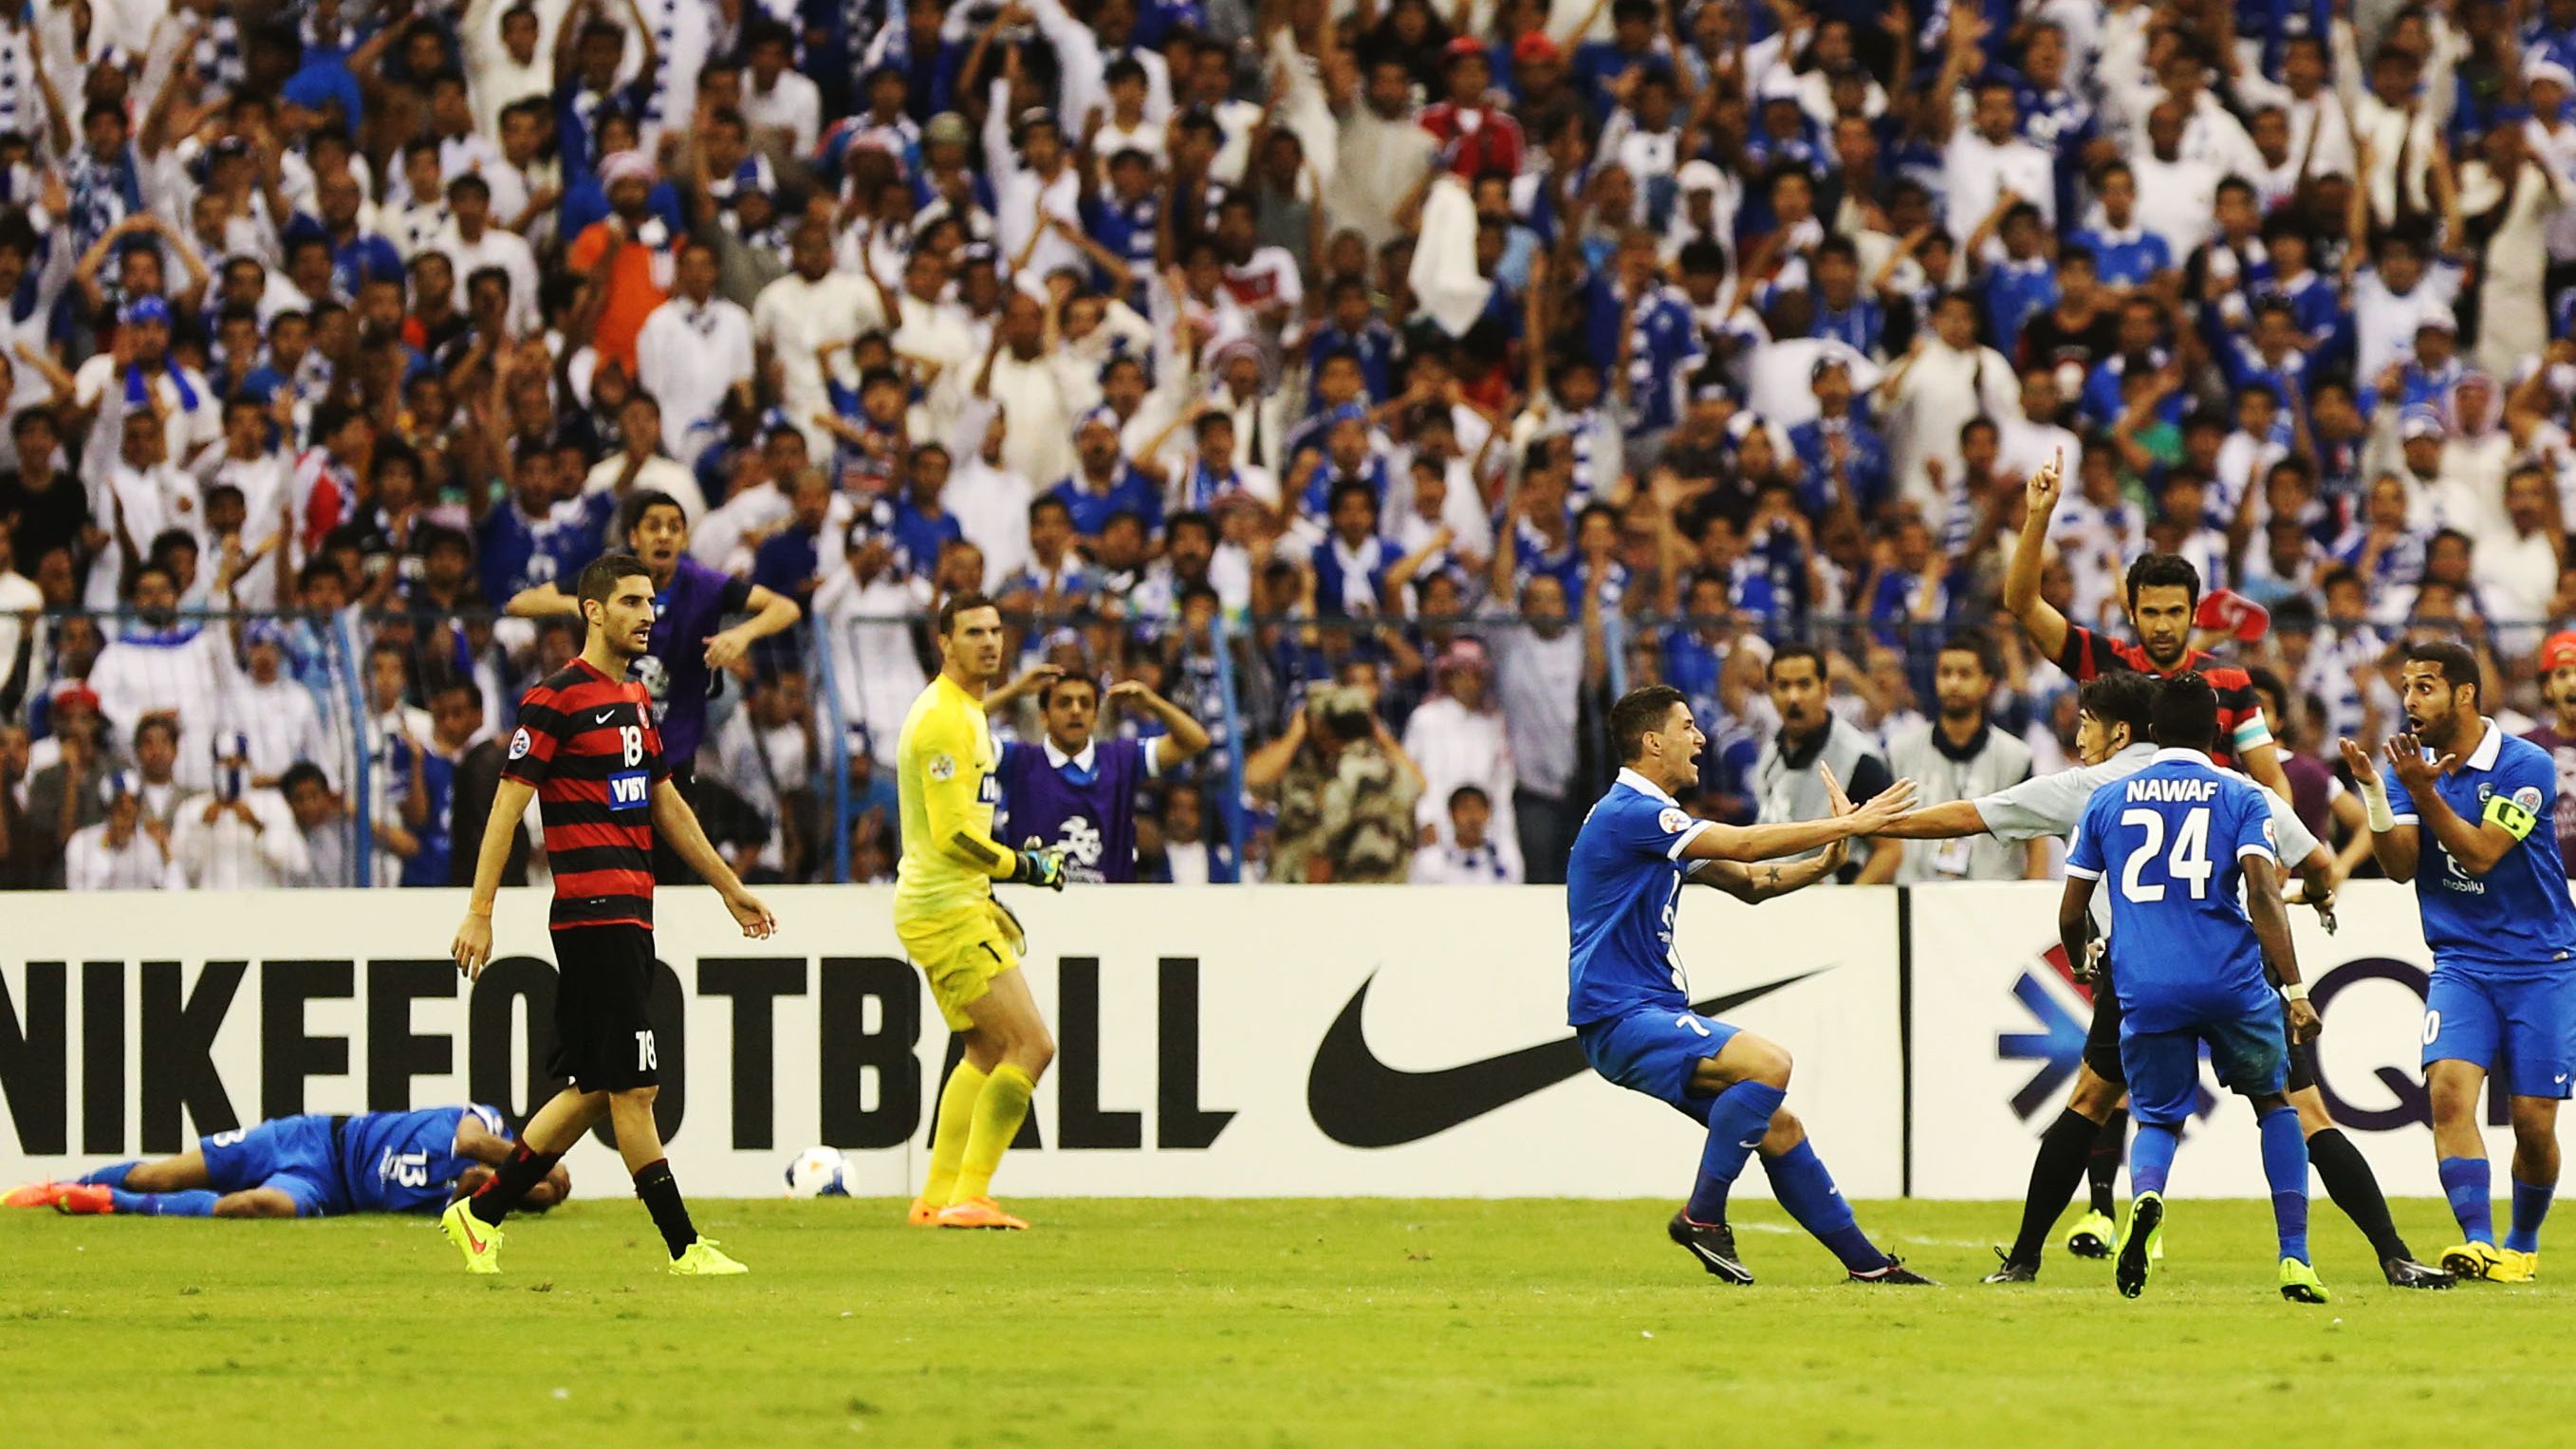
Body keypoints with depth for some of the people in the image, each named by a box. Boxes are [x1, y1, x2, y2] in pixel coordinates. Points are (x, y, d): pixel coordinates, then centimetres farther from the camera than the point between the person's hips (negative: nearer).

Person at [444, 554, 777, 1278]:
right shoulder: (555, 698, -8)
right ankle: (684, 1249, -7)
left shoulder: (637, 700, 18)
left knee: (594, 1088, 10)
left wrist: (729, 887, 29)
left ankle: (480, 1214, 18)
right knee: (634, 1083, -8)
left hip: (632, 913, 9)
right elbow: (508, 805, -10)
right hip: (593, 912, -9)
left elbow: (667, 805, 27)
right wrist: (479, 913, -15)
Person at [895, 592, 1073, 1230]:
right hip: (948, 912, -11)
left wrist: (985, 888, 23)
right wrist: (1025, 867, -12)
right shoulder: (945, 718, -17)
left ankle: (937, 1198, 21)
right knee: (1031, 1046, -13)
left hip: (953, 903, 11)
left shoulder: (963, 711, 17)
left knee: (988, 1050, 19)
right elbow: (954, 832, -23)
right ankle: (969, 1197, -14)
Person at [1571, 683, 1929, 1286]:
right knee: (1768, 1063, -27)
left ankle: (1866, 1264, 14)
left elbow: (1748, 882, 21)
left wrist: (1823, 861, 2)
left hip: (1654, 1016, 10)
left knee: (1777, 1127, 8)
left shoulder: (1657, 819, 19)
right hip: (1619, 1017, -10)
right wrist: (1848, 824, -13)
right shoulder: (1628, 813, -14)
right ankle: (1701, 1217, -19)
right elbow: (1742, 844, -19)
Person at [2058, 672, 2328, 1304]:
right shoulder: (2241, 798, 5)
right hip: (2231, 982, -1)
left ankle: (2145, 1195, -20)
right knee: (2274, 1102, 21)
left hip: (2144, 989, 1)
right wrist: (2296, 990, -11)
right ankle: (2295, 1260, 11)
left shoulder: (2106, 800, 12)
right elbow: (2263, 893, -9)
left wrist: (2083, 965, 35)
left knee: (2158, 1118, 17)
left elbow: (2071, 914, 14)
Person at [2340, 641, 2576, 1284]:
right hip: (2461, 962, 3)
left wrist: (2423, 792, -27)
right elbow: (2401, 865, -7)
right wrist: (2373, 792, -21)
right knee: (2449, 1090, -20)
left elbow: (2480, 854, -19)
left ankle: (2523, 1244, 22)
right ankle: (2478, 1244, -25)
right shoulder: (2411, 765, 3)